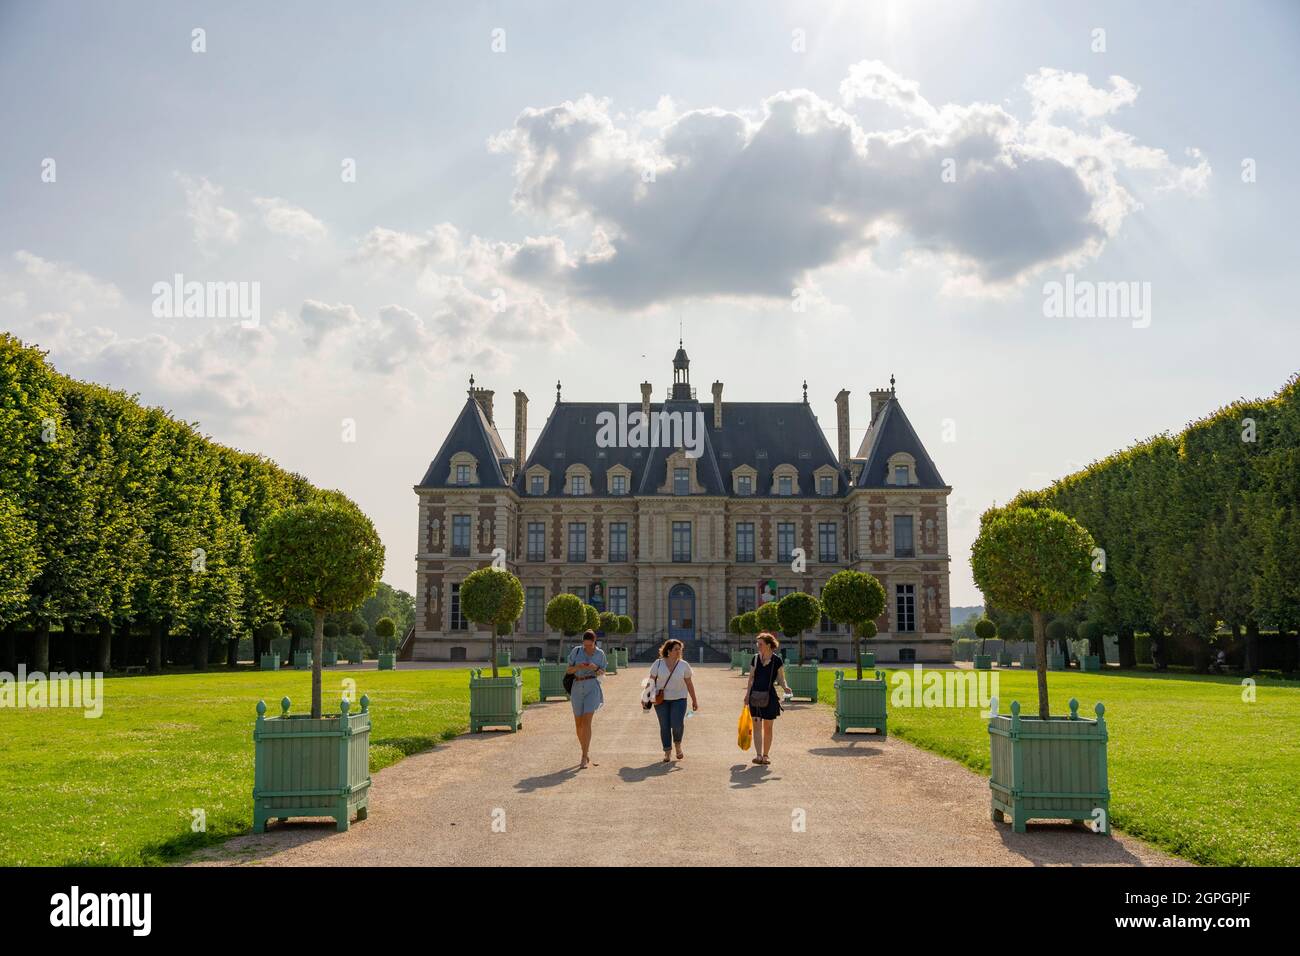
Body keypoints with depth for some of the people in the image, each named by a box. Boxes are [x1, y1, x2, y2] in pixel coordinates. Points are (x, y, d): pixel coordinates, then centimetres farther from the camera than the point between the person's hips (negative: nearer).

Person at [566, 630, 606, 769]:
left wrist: (596, 668, -13)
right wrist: (578, 667, -18)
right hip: (577, 688, 2)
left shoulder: (599, 653, 0)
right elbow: (569, 670, 3)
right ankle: (587, 754, 27)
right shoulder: (576, 651, 0)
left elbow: (602, 672, 10)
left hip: (592, 688, -2)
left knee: (586, 722, -15)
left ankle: (584, 758, -17)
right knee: (578, 724, 9)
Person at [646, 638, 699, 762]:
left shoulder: (684, 665, -2)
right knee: (664, 726, 1)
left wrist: (694, 700, 7)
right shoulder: (658, 663, -4)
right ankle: (667, 752, 14)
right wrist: (648, 696, -9)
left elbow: (689, 683, 4)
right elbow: (651, 680, 0)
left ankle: (678, 745, 16)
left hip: (679, 699, 0)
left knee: (677, 724, -14)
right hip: (661, 700, 0)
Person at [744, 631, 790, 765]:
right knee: (757, 725, -6)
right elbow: (751, 678, 12)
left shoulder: (777, 660, -3)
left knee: (767, 727, 7)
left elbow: (781, 679, 2)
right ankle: (759, 755, -10)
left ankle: (766, 754, 20)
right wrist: (747, 695, 9)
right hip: (755, 696, 2)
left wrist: (785, 687, -18)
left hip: (769, 696, -2)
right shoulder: (755, 659, 6)